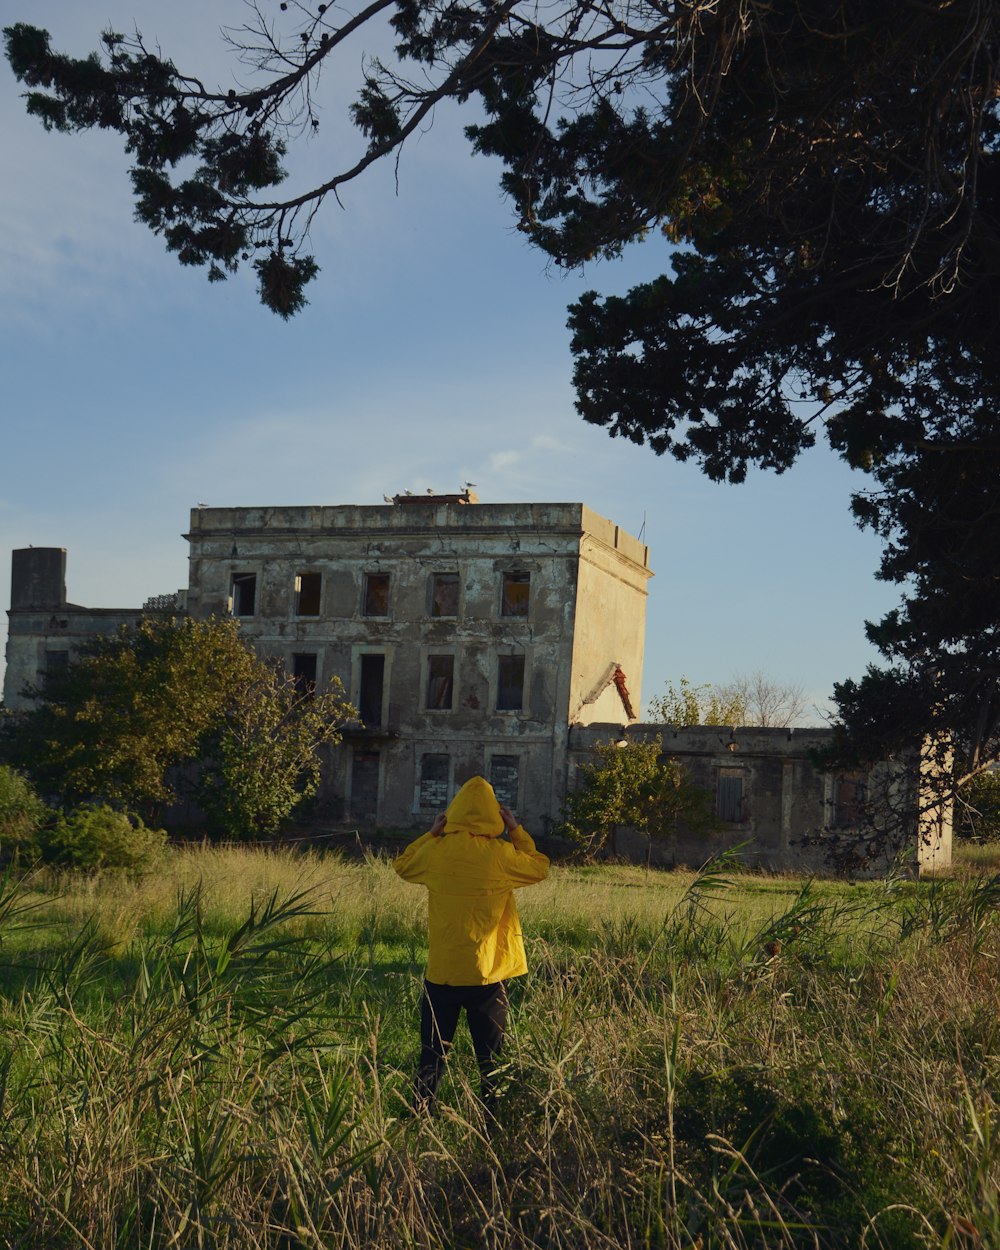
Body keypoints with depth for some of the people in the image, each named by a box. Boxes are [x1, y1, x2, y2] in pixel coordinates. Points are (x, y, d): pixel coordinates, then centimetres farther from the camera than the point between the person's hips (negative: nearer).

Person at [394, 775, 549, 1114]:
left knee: (433, 1052, 13)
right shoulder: (502, 855, -10)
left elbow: (403, 866, 16)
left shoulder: (436, 851, -6)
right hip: (488, 972, -1)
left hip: (442, 972, 1)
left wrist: (432, 833, 18)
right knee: (490, 1056, 10)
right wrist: (516, 830, 13)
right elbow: (540, 867, 9)